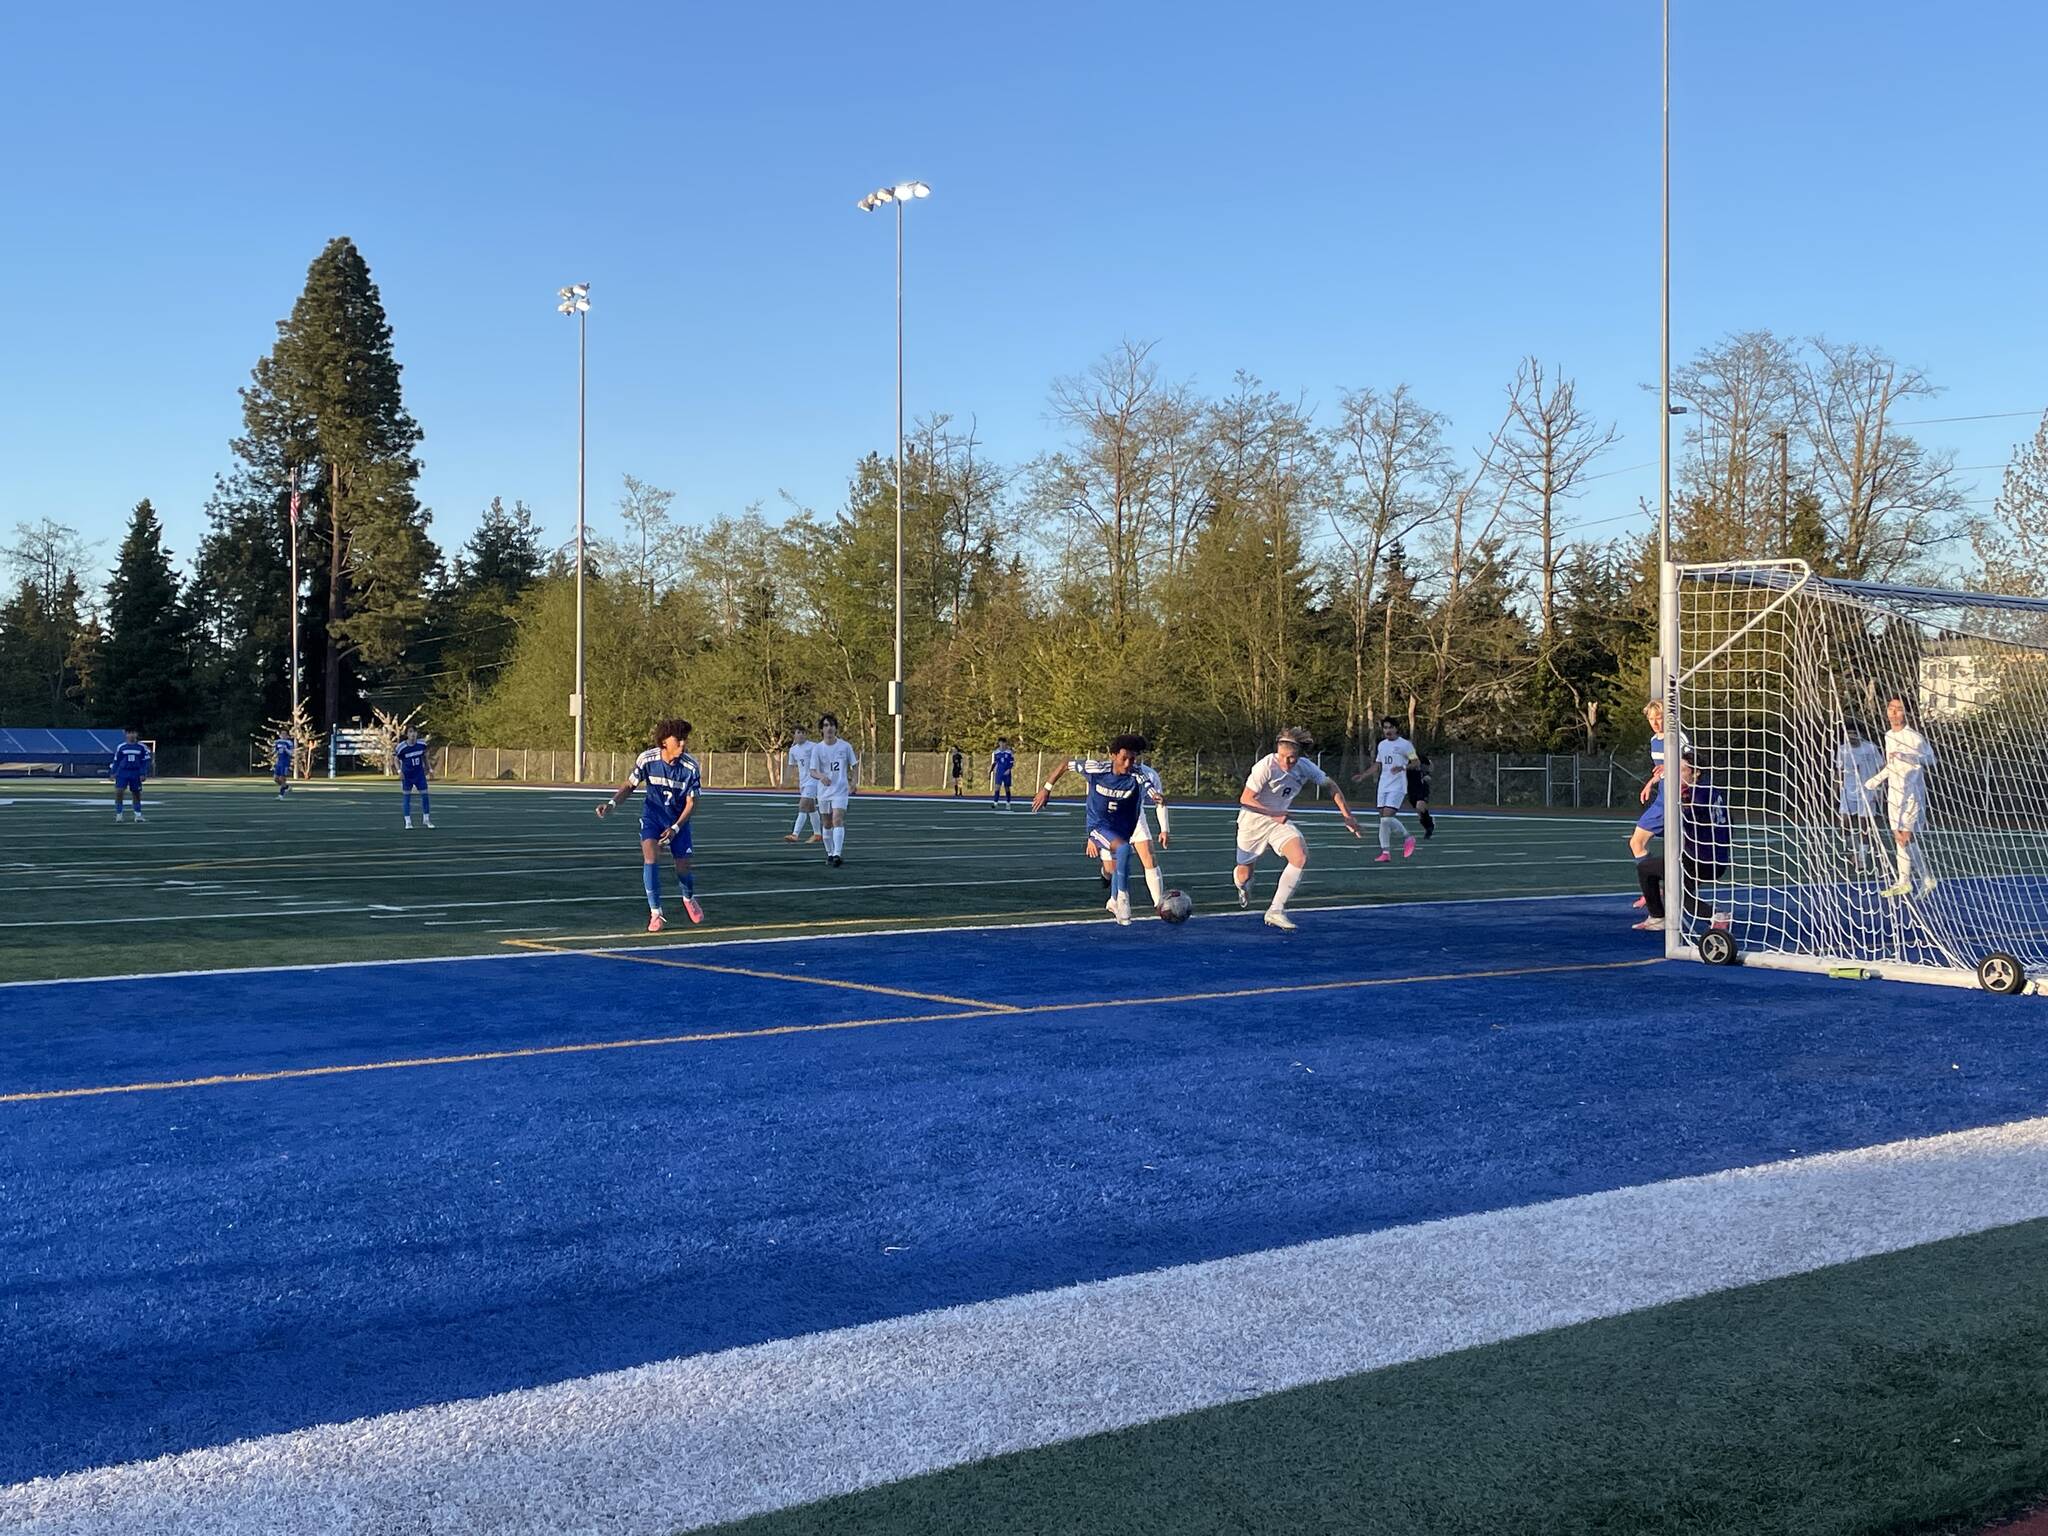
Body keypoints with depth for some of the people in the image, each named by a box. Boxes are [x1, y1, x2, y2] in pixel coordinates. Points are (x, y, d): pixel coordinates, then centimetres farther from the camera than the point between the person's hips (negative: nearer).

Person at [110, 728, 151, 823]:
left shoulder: (142, 747, -1)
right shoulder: (121, 747, 1)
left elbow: (144, 762, 0)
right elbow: (116, 761, 8)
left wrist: (143, 774, -7)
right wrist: (113, 773, 4)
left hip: (135, 774, 0)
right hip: (122, 773, 0)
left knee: (136, 794, 8)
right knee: (118, 792, -13)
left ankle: (138, 814, 21)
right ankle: (118, 815, -6)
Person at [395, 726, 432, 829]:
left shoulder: (421, 744, -8)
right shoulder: (401, 747, -17)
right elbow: (397, 760, -5)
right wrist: (399, 771, -18)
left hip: (419, 774, 3)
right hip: (407, 775, -2)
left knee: (425, 794, 0)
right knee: (406, 797, 2)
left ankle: (426, 819, 14)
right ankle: (408, 822, 9)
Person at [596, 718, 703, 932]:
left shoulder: (690, 766, -21)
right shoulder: (647, 759, -19)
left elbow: (691, 803, -14)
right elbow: (630, 785, -1)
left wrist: (675, 829, -24)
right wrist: (612, 803, -17)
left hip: (678, 819, 0)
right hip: (652, 814, 0)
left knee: (683, 868, 2)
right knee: (650, 857, -22)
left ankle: (689, 898, 39)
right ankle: (656, 913, -13)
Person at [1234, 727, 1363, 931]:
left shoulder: (1305, 767, -12)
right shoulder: (1266, 766, -27)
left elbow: (1331, 787, 5)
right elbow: (1245, 799, -26)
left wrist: (1347, 815, 2)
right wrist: (1274, 813, -37)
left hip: (1280, 821, 4)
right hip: (1253, 820, -4)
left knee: (1301, 857, -23)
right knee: (1245, 874, 8)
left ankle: (1276, 911, -17)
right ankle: (1239, 878, 50)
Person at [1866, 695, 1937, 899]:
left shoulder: (1914, 737, -13)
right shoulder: (1889, 736, 12)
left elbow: (1930, 758, -25)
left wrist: (1905, 756, -37)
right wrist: (1874, 781, 32)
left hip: (1912, 793, -8)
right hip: (1894, 794, 8)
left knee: (1907, 838, -12)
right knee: (1898, 838, 8)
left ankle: (1928, 879, -1)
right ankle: (1903, 883, 14)